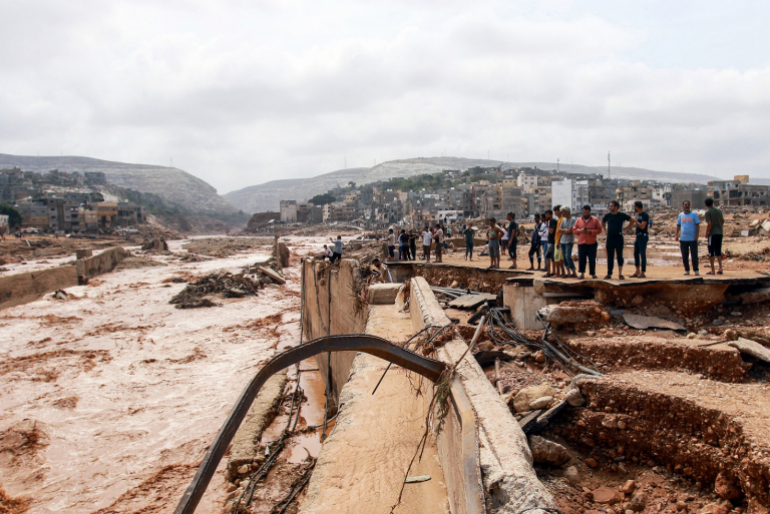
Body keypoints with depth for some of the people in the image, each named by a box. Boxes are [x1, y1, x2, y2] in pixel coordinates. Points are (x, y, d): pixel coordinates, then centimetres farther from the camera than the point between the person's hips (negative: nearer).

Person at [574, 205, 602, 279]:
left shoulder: (595, 220, 4)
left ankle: (593, 274, 12)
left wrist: (591, 231, -14)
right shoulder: (578, 220, 9)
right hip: (581, 243, 2)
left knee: (592, 259, 1)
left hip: (592, 243, -2)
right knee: (581, 258, -1)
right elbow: (574, 230, 9)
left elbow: (599, 230, 0)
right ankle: (582, 274, 6)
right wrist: (580, 230, -10)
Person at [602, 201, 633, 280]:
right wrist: (605, 229, 12)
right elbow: (602, 221, 23)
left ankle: (620, 274, 7)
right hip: (610, 238, 3)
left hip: (618, 237, -2)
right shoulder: (608, 215, 4)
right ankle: (609, 274, 9)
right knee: (610, 256, 5)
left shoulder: (622, 215, -4)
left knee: (619, 256, 0)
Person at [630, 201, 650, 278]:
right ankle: (637, 272, 19)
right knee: (636, 254, 11)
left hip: (643, 236, -10)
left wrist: (635, 221, -11)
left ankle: (643, 273, -4)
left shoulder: (645, 215, -12)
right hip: (638, 236, 10)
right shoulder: (638, 215, 16)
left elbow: (642, 226, -19)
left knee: (642, 254, -7)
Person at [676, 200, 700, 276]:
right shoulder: (681, 215, 10)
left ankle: (696, 270, 4)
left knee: (694, 255, -3)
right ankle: (686, 270, 14)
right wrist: (677, 235, 2)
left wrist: (697, 235, -11)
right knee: (684, 255, 6)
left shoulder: (694, 214, 1)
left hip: (693, 238, -3)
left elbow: (697, 225, -2)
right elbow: (678, 225, 14)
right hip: (683, 239, 3)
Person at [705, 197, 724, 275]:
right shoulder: (719, 211, 10)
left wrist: (706, 234, -8)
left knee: (711, 253, 0)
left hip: (712, 234, -6)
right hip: (720, 233, 6)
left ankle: (712, 270, 0)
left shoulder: (708, 212, -10)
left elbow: (709, 224, -18)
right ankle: (720, 268, 3)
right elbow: (723, 220, 19)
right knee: (718, 252, 13)